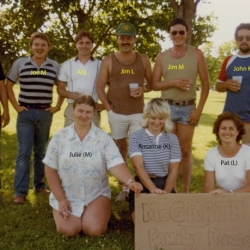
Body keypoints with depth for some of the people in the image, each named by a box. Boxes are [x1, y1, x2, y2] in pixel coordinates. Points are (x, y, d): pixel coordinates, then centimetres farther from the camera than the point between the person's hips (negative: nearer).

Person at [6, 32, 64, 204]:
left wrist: (58, 106, 5)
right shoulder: (20, 63, 0)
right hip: (26, 113, -1)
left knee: (41, 151, 12)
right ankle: (20, 191, 2)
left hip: (45, 114, 2)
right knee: (24, 152, -4)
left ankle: (40, 184, 26)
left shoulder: (55, 66, 3)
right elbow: (8, 85, 8)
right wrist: (16, 106, 0)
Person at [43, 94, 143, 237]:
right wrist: (60, 199, -7)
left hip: (97, 194, 0)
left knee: (94, 230, -17)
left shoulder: (103, 137, -8)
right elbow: (51, 170, -2)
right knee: (68, 230, -15)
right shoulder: (59, 137, -5)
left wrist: (130, 181, -39)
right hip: (67, 195, 1)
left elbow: (116, 164, -19)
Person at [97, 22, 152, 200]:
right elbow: (100, 87, 1)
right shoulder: (108, 61, 1)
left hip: (138, 113, 0)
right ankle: (125, 187, 21)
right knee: (121, 149, 10)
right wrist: (109, 108, -6)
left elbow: (152, 82, 11)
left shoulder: (143, 60, 4)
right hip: (116, 114, 0)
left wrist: (143, 89, -11)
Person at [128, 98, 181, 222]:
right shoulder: (136, 137, -5)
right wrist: (153, 189, -34)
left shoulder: (172, 139, 3)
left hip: (165, 184, 2)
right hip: (142, 185, -2)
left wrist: (165, 193, -13)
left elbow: (173, 171, 1)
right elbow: (138, 166, -17)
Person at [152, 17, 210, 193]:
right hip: (167, 107, 2)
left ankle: (186, 192, 13)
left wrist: (199, 109, -8)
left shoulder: (196, 54, 0)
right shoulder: (162, 57, 5)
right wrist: (173, 82, -14)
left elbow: (206, 84, 0)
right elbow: (155, 84, 4)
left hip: (188, 107, -1)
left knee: (185, 150, 3)